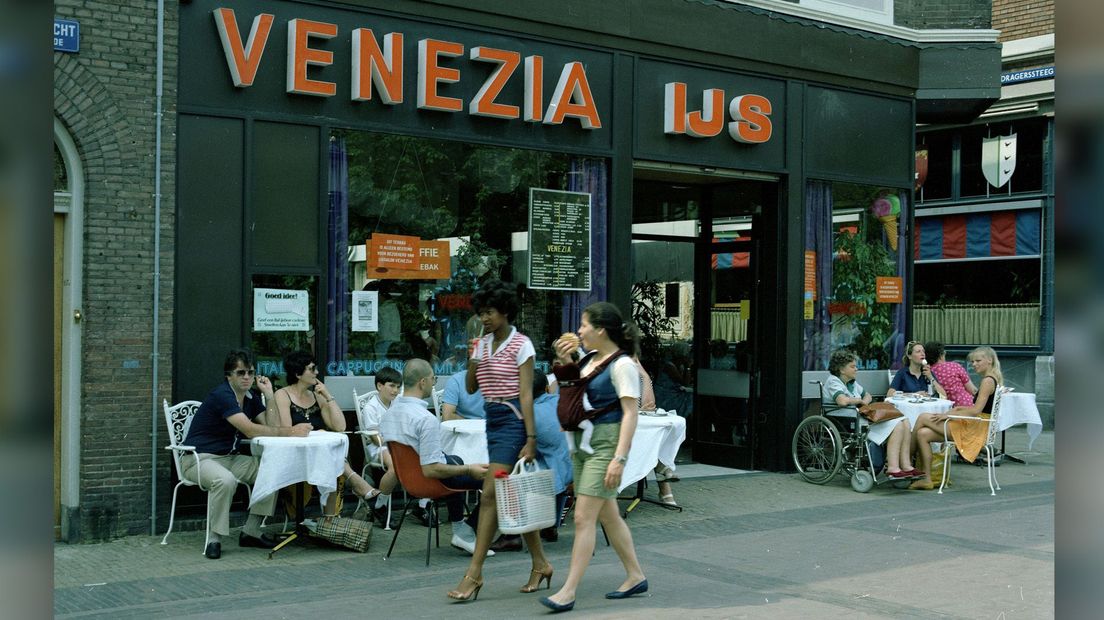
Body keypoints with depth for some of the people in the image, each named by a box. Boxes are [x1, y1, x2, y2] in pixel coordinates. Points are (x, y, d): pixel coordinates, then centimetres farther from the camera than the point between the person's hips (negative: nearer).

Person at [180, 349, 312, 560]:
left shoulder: (251, 397, 7)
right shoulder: (222, 395, -21)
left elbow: (272, 427, -1)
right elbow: (251, 431, -30)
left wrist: (269, 395, -8)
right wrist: (290, 432, -29)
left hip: (228, 457, 9)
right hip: (199, 458, -8)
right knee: (225, 480, -38)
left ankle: (251, 532, -1)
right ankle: (214, 539, -22)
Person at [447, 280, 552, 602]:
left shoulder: (521, 344, -9)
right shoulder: (482, 343, 11)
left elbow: (526, 394, -13)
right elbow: (470, 388, 13)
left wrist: (531, 439, -17)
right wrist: (472, 360, -4)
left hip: (512, 420, -8)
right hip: (492, 420, 8)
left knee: (491, 494, -11)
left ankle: (475, 573, -9)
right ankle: (540, 563, 22)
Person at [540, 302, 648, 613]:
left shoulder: (622, 365, -13)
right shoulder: (591, 359, 12)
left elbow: (630, 415, -17)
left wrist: (619, 458, -24)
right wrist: (564, 361, 11)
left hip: (606, 444, -9)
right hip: (583, 444, 9)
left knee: (583, 518, -11)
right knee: (608, 516, 15)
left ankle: (568, 592, -9)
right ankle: (635, 576, 27)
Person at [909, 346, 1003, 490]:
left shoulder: (988, 381, -12)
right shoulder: (990, 380, 18)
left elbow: (976, 411, -21)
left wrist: (949, 414, -15)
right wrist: (959, 409, 9)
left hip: (975, 429, -10)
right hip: (972, 426, 10)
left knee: (923, 418, -11)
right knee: (923, 434, -3)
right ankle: (927, 479, -5)